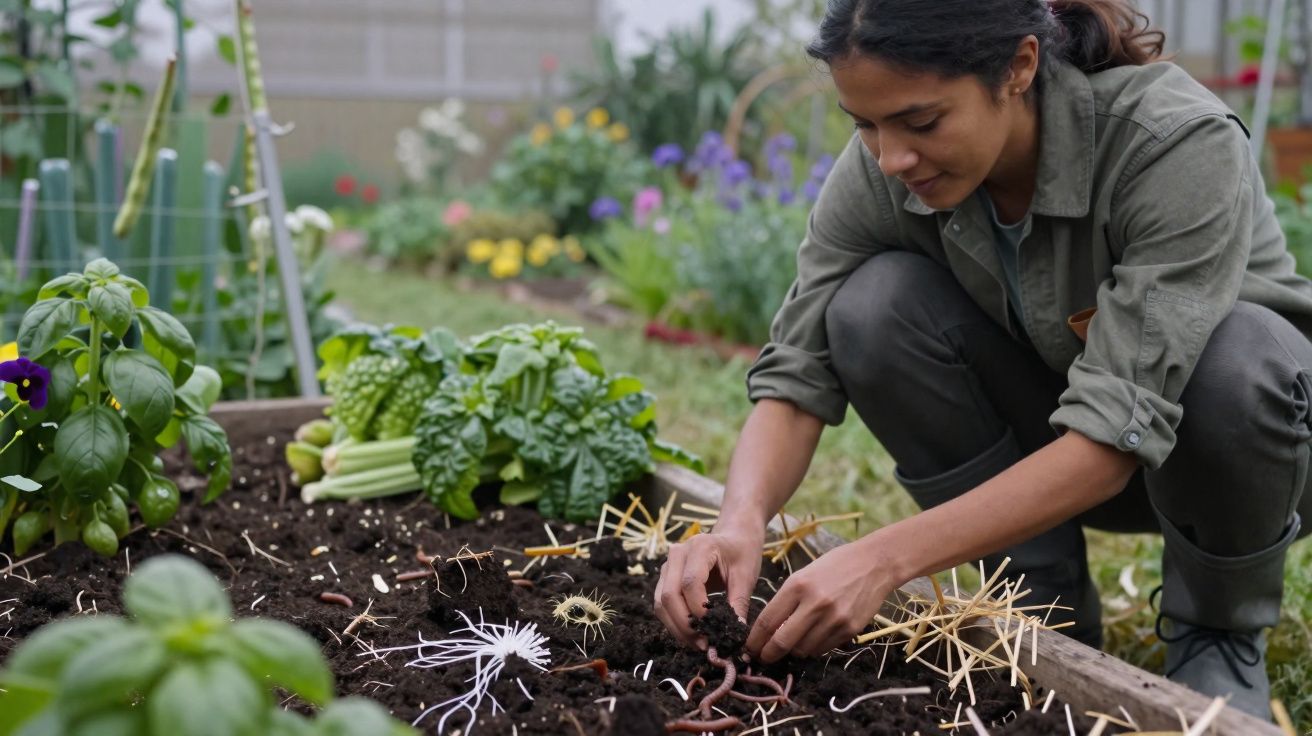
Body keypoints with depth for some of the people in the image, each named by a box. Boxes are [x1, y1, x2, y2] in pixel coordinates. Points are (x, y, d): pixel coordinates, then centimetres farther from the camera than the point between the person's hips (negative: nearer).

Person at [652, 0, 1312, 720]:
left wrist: (884, 559, -44)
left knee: (1241, 351, -37)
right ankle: (1048, 613, -5)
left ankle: (1219, 635, -6)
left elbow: (1116, 432, -37)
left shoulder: (1180, 145, -33)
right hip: (1048, 442, 3)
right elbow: (796, 375, -19)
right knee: (875, 303, -23)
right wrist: (739, 522, -39)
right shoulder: (876, 174, -21)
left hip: (1253, 434, -3)